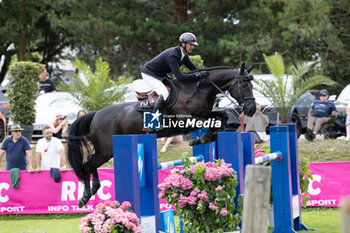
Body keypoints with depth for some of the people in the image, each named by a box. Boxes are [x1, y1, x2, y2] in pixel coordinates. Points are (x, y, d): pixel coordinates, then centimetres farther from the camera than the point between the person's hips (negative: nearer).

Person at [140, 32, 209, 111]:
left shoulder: (184, 55, -3)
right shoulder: (173, 55, -33)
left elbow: (194, 68, 7)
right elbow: (179, 77, -38)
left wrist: (203, 72, -13)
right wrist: (198, 75, -39)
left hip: (161, 75, 10)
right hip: (149, 74, -10)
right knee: (164, 94, -26)